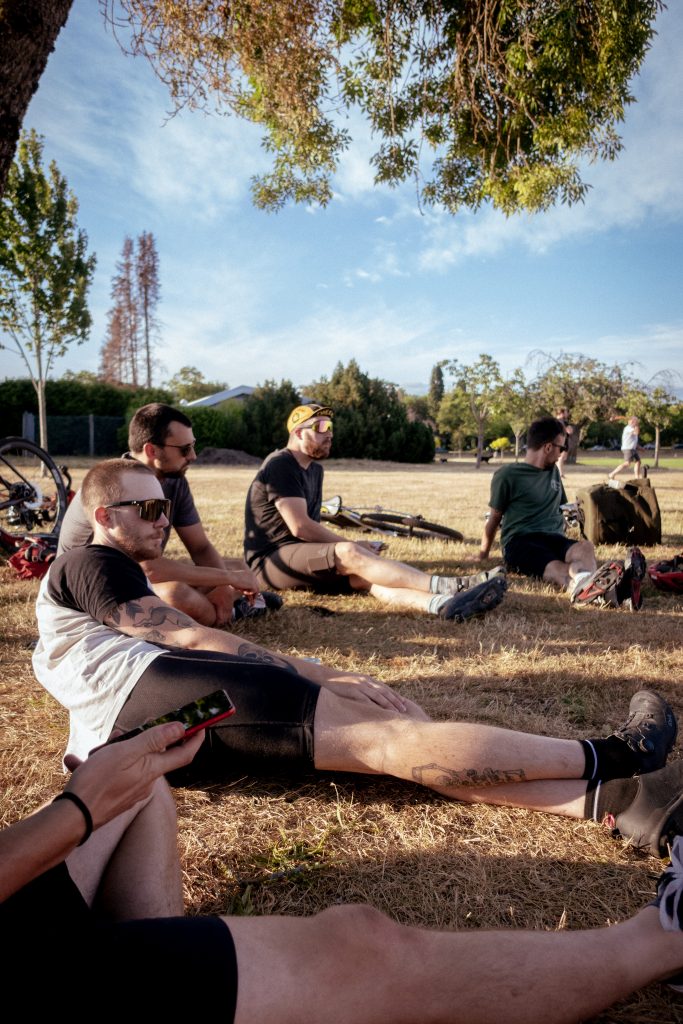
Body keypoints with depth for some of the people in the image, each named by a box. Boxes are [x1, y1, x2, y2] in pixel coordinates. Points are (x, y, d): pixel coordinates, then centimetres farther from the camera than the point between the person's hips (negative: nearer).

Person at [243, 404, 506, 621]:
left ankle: (444, 603, -44)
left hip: (304, 559, 8)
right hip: (269, 560, -8)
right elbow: (300, 526, -19)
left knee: (364, 574, -20)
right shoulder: (280, 465, -11)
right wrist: (350, 545, -10)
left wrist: (349, 546, -2)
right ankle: (446, 586, -40)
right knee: (349, 554, -31)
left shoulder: (314, 469, 17)